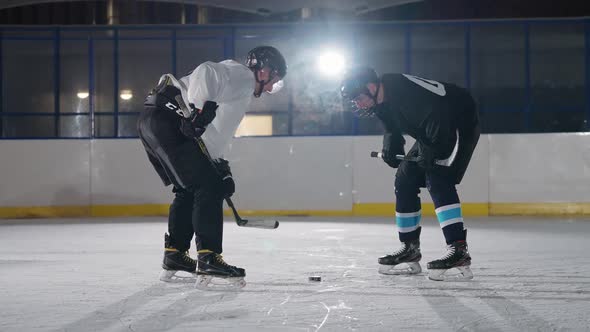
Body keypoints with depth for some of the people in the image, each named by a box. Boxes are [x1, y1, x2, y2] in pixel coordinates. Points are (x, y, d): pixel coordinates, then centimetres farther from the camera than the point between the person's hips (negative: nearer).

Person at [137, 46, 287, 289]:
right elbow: (206, 73, -21)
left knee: (188, 190, 20)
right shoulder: (241, 75, -2)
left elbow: (213, 132, 28)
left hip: (152, 123, 11)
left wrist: (221, 168, 21)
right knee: (207, 186, -11)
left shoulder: (241, 91, 28)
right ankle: (208, 259, -15)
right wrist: (201, 109, -31)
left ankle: (174, 256, 26)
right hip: (167, 118, -11)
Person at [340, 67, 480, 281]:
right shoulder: (380, 101, -2)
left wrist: (431, 150, -32)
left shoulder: (403, 89, -31)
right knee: (405, 180, 8)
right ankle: (410, 250, 17)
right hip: (430, 134, 10)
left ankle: (459, 250, -30)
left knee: (437, 179, -25)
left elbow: (437, 113, -35)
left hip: (461, 122, -10)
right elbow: (393, 128, 11)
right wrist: (391, 147, -8)